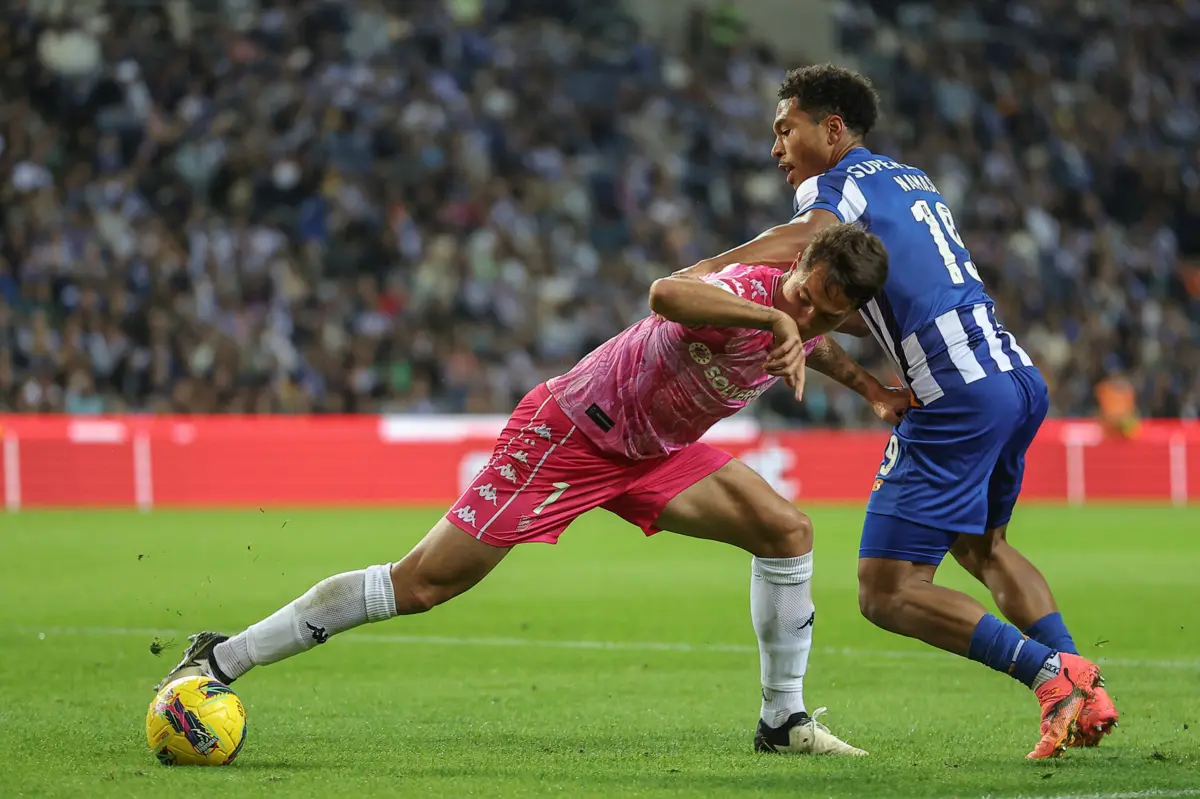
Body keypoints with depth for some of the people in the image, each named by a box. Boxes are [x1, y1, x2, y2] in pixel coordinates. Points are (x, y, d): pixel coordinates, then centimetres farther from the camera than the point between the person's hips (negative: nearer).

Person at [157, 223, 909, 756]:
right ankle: (223, 658, 0)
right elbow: (665, 294, -56)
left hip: (651, 451, 8)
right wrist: (775, 321, -59)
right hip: (567, 433, -8)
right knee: (422, 584, -9)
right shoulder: (749, 291, -30)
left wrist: (866, 383, 11)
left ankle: (784, 720, 7)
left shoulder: (810, 319, -4)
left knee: (786, 529, -6)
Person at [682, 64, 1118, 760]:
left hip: (960, 396, -9)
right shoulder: (914, 181, 25)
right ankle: (1086, 690, 17)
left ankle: (1049, 672, -19)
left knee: (888, 592, -7)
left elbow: (809, 234, -25)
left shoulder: (835, 183, -1)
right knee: (981, 545, 30)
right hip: (1021, 375, 9)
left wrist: (700, 272, -25)